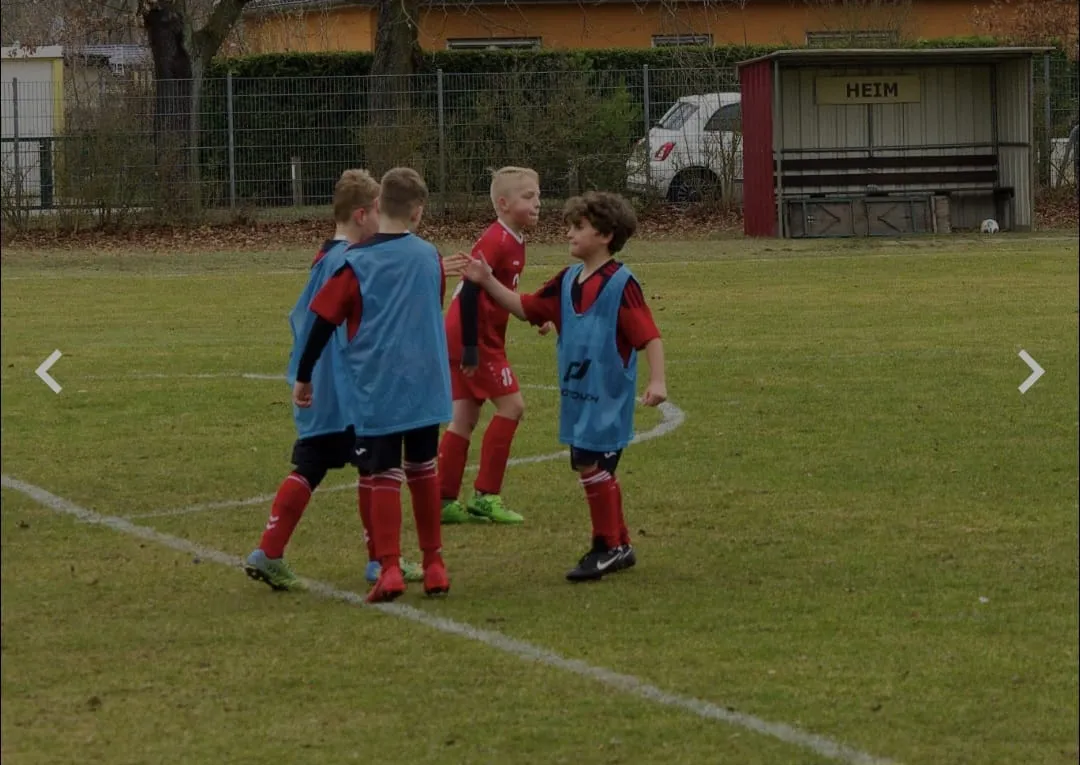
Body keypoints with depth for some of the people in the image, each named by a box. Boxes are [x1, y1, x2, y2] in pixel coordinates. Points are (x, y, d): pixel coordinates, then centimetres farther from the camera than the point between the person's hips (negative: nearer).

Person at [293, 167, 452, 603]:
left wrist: (303, 378, 4)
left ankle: (390, 568, -12)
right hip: (426, 387, 3)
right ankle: (434, 564, 19)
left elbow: (323, 322, -6)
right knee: (423, 471, 15)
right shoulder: (430, 257, 4)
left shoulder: (356, 263, -8)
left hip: (375, 391, -3)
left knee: (384, 477, -1)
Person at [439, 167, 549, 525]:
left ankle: (444, 501, 13)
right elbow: (470, 291, -25)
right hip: (474, 338, -10)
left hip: (484, 338, 10)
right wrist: (470, 348, -26)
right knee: (511, 405, -7)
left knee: (465, 417, 10)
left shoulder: (513, 242, 12)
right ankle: (485, 496, -3)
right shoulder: (496, 241, -19)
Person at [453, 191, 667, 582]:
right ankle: (618, 546, 24)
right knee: (595, 470, 13)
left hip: (607, 398, -8)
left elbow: (649, 334, -16)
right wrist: (487, 281, 5)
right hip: (577, 394, 8)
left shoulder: (620, 284, -14)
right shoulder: (568, 281, 8)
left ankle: (608, 547, 0)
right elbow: (525, 307, 14)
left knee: (591, 465, -11)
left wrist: (657, 380, -24)